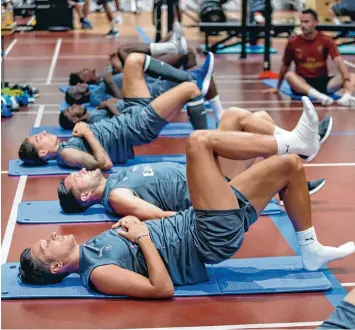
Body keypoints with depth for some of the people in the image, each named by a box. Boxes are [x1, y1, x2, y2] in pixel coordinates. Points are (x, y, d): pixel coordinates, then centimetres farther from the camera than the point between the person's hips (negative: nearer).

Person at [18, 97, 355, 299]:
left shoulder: (91, 247, 10)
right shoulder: (97, 274, -16)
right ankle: (295, 140, -10)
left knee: (289, 166, 9)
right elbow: (163, 288, -23)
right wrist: (143, 237, -17)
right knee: (199, 141, -22)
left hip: (192, 224, 9)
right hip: (213, 238, -9)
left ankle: (311, 251, 19)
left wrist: (131, 223, 2)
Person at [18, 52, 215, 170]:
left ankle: (192, 76, 16)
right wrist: (88, 134, -24)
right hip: (141, 125, -10)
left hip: (131, 116, 10)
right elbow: (106, 163, -30)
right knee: (190, 88, -16)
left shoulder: (65, 147, 7)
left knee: (134, 60, 8)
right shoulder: (66, 154, -20)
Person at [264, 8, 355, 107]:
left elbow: (338, 60, -17)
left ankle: (346, 97, -51)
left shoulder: (326, 40, -4)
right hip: (302, 83, -1)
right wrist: (278, 87, 20)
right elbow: (285, 67, 12)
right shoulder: (293, 43, -2)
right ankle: (319, 96, -53)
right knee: (289, 75, -34)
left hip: (323, 82, 1)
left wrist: (347, 79, -35)